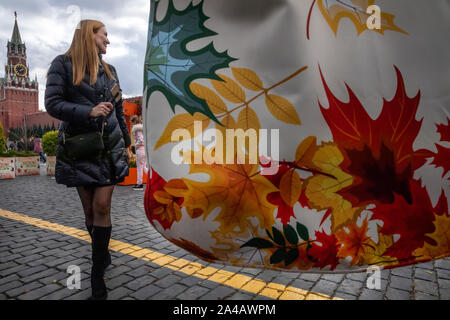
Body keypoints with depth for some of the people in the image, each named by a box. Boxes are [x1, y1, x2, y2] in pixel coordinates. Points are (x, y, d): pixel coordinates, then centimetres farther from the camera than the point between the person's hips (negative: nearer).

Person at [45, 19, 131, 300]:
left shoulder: (109, 70, 12)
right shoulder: (63, 64, 0)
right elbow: (52, 104, -9)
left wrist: (127, 143, 16)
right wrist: (88, 112, -23)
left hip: (109, 148, 2)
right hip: (79, 149, -2)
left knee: (102, 207, -5)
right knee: (90, 209, 6)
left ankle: (98, 275, 4)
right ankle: (103, 254, 31)